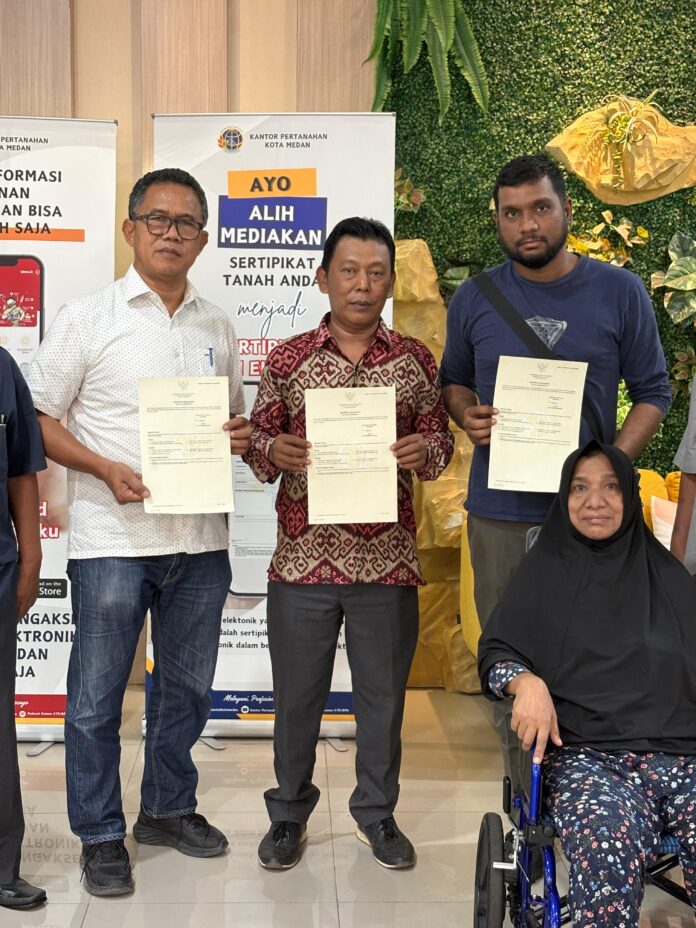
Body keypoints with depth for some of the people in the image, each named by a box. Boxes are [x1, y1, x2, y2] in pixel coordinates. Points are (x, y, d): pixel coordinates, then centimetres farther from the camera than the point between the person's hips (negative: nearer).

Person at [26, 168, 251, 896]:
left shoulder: (217, 328, 12)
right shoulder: (87, 318, -2)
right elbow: (39, 419, -3)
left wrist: (239, 435, -2)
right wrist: (106, 469, -17)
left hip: (199, 538, 5)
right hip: (113, 540, -4)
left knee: (186, 687, 16)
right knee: (97, 697, 4)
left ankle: (168, 808, 35)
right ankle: (100, 835, 21)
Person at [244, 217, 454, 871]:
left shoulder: (415, 361, 4)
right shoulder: (288, 359, 3)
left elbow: (440, 439, 10)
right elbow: (257, 440, 7)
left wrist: (425, 450, -12)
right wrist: (274, 452, -15)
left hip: (388, 559, 1)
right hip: (303, 556, 0)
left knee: (383, 694, 12)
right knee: (297, 694, 11)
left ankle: (377, 812, 32)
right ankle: (290, 812, 31)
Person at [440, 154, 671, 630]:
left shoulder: (620, 292, -2)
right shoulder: (474, 299, 3)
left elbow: (653, 392, 2)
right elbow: (454, 381, 16)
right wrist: (468, 415, -8)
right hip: (499, 510, 1)